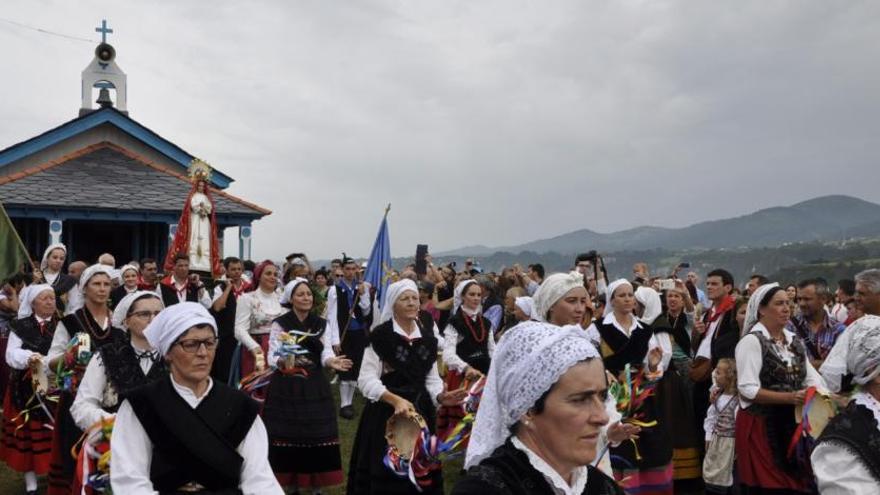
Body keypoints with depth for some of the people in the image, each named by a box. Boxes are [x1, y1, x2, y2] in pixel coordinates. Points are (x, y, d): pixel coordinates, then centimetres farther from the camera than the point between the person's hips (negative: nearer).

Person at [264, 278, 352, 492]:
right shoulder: (279, 324, -2)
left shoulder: (321, 324, 7)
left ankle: (317, 484, 14)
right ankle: (289, 484, 13)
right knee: (287, 435, -2)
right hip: (286, 388, -2)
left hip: (315, 388, 3)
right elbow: (272, 356, -7)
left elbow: (326, 353, -2)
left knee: (318, 436, 2)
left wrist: (332, 362, -25)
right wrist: (282, 362, -29)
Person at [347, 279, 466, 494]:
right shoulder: (380, 336, -9)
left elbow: (431, 378, 11)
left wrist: (441, 397, -9)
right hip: (386, 412, -4)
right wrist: (395, 399, -24)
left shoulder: (428, 336, 6)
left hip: (421, 410, 4)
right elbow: (366, 379, -13)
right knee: (387, 474, 1)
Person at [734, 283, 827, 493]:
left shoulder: (795, 341, 12)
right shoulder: (752, 341, -10)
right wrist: (789, 398, -22)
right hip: (760, 425, -6)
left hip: (791, 423, 6)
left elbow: (811, 378, 7)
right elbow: (748, 389, -17)